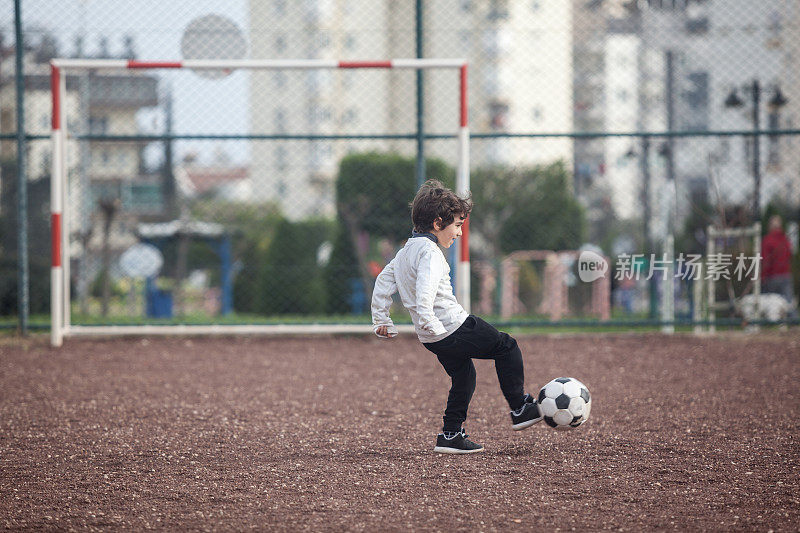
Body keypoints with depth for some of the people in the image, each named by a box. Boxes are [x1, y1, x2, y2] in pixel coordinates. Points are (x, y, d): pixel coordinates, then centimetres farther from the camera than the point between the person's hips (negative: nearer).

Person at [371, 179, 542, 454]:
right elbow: (424, 293, -32)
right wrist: (429, 325, -31)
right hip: (453, 327, -9)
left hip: (432, 338, 9)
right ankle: (520, 408, 11)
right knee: (507, 346, 7)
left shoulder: (405, 251, 13)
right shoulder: (430, 253, -18)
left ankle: (451, 435, 18)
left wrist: (381, 319, 23)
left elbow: (383, 281, 20)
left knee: (463, 375, 22)